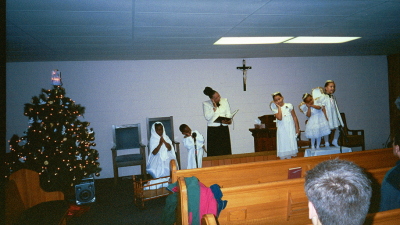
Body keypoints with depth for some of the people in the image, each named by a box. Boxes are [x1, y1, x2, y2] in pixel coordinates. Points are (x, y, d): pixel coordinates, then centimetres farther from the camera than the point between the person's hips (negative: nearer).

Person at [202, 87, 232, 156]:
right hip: (213, 130, -3)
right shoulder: (206, 104, -1)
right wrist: (214, 108, -14)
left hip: (224, 128, 3)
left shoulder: (224, 101, 8)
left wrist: (228, 120, -14)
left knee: (226, 150, 1)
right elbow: (207, 117, -9)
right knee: (214, 151, -3)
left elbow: (228, 113, 6)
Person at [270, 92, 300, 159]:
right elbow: (279, 118, -21)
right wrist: (279, 107, -13)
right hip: (282, 130, -1)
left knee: (290, 144, 7)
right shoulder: (276, 109, -4)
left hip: (290, 129, 1)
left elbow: (294, 117, 4)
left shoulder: (289, 106, 0)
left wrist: (297, 128, 2)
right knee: (283, 146, 3)